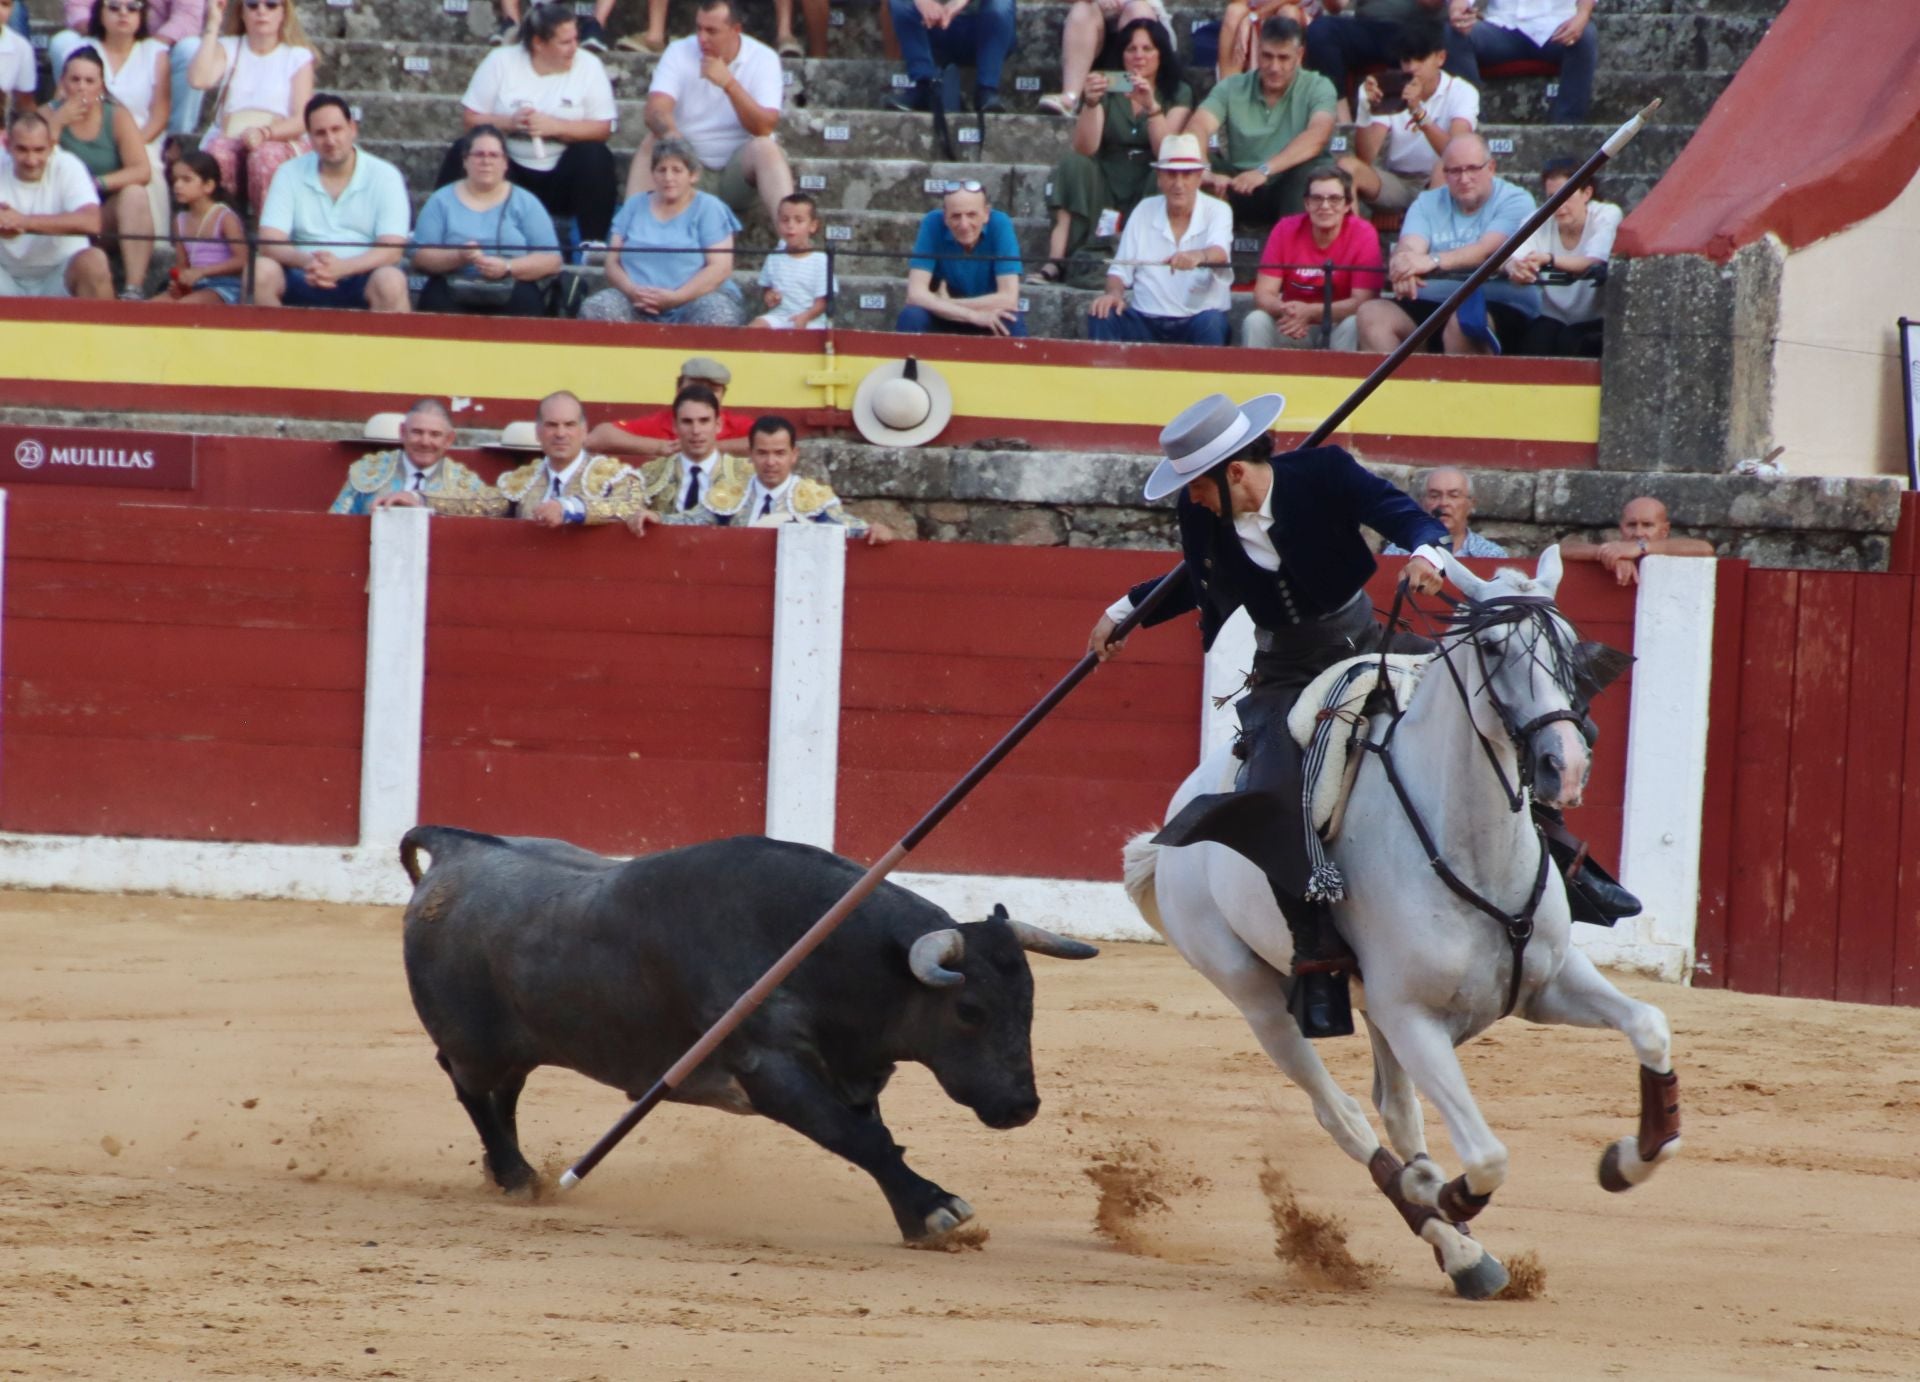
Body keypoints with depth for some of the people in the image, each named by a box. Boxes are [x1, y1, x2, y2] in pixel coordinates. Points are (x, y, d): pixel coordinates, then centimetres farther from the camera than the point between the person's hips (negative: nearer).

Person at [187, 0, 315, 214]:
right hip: (229, 137, 2)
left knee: (266, 155, -38)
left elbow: (301, 120, -1)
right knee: (218, 151, -35)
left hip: (282, 142, -2)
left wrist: (265, 132, -21)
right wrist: (213, 26, -3)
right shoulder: (227, 48, 16)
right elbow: (199, 80, -7)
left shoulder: (298, 56, 10)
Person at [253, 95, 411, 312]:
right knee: (263, 271, -28)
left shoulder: (384, 176, 0)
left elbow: (391, 249, -10)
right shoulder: (290, 174, 6)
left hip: (362, 280, -2)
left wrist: (342, 267, -29)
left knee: (391, 282, -34)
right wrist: (305, 261, -27)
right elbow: (269, 242, -4)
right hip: (304, 282, 2)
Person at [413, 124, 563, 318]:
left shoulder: (525, 202, 14)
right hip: (455, 288, 0)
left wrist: (507, 268, -12)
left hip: (512, 289, 0)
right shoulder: (442, 201, 15)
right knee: (437, 299, -36)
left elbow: (551, 260, 5)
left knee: (523, 300, -35)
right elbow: (421, 257, 7)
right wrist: (458, 257, -13)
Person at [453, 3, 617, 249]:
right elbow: (469, 118, -2)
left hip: (560, 178, 0)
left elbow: (603, 128, -8)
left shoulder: (587, 65, -2)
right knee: (462, 154, -25)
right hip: (508, 172, 0)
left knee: (594, 155, -29)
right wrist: (508, 122, -21)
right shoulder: (501, 61, 0)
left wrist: (553, 126, -21)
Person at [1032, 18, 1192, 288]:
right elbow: (1085, 149, -11)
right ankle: (1056, 261, -39)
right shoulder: (1108, 90, 2)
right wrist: (1091, 103, -27)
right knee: (1075, 163, -27)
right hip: (1106, 184, 1)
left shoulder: (1178, 93, 1)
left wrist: (1151, 105, -28)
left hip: (1151, 188, -1)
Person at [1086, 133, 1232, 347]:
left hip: (1197, 319, -2)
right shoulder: (1144, 211, 8)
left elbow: (1220, 253, -23)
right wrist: (1114, 293, -15)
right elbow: (1120, 268, 9)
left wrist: (1198, 256, -48)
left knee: (1211, 322, -35)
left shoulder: (1217, 211, -1)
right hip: (1145, 320, 2)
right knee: (1100, 318, -23)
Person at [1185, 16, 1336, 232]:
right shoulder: (1231, 88, 2)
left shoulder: (1317, 87, -3)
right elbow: (1197, 128, -15)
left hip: (1293, 190, -1)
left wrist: (1264, 170, -36)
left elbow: (1317, 135, -22)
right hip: (1239, 191, 1)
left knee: (1312, 170, -34)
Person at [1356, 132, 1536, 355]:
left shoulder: (1514, 201, -1)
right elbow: (1409, 247, -5)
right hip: (1432, 303, 5)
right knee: (1372, 313, -18)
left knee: (1462, 322, -39)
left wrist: (1433, 261, -36)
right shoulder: (1428, 203, 13)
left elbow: (1488, 250, -19)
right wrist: (1403, 265, -33)